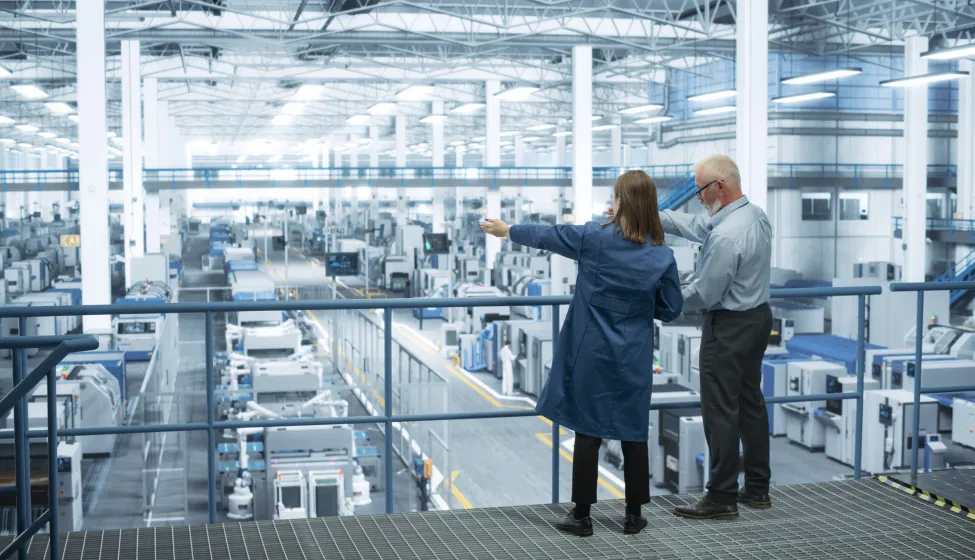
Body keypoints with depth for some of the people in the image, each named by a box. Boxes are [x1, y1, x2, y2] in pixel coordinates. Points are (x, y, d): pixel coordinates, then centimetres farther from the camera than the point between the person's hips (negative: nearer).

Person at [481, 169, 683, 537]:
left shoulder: (594, 238, -10)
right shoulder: (662, 255, -6)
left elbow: (545, 236, 4)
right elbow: (671, 309, 2)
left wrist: (507, 230, 20)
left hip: (592, 354, -1)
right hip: (634, 359, 2)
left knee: (588, 432, 5)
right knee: (634, 434, 10)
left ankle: (582, 515, 12)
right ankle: (633, 515, 19)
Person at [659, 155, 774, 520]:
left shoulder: (727, 235, -27)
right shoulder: (754, 214, 3)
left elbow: (704, 294, -20)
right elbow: (698, 226, 11)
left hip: (729, 326, -10)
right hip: (757, 316, 10)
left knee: (720, 410, -2)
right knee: (750, 401, 16)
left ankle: (722, 499, 4)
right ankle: (757, 489, 25)